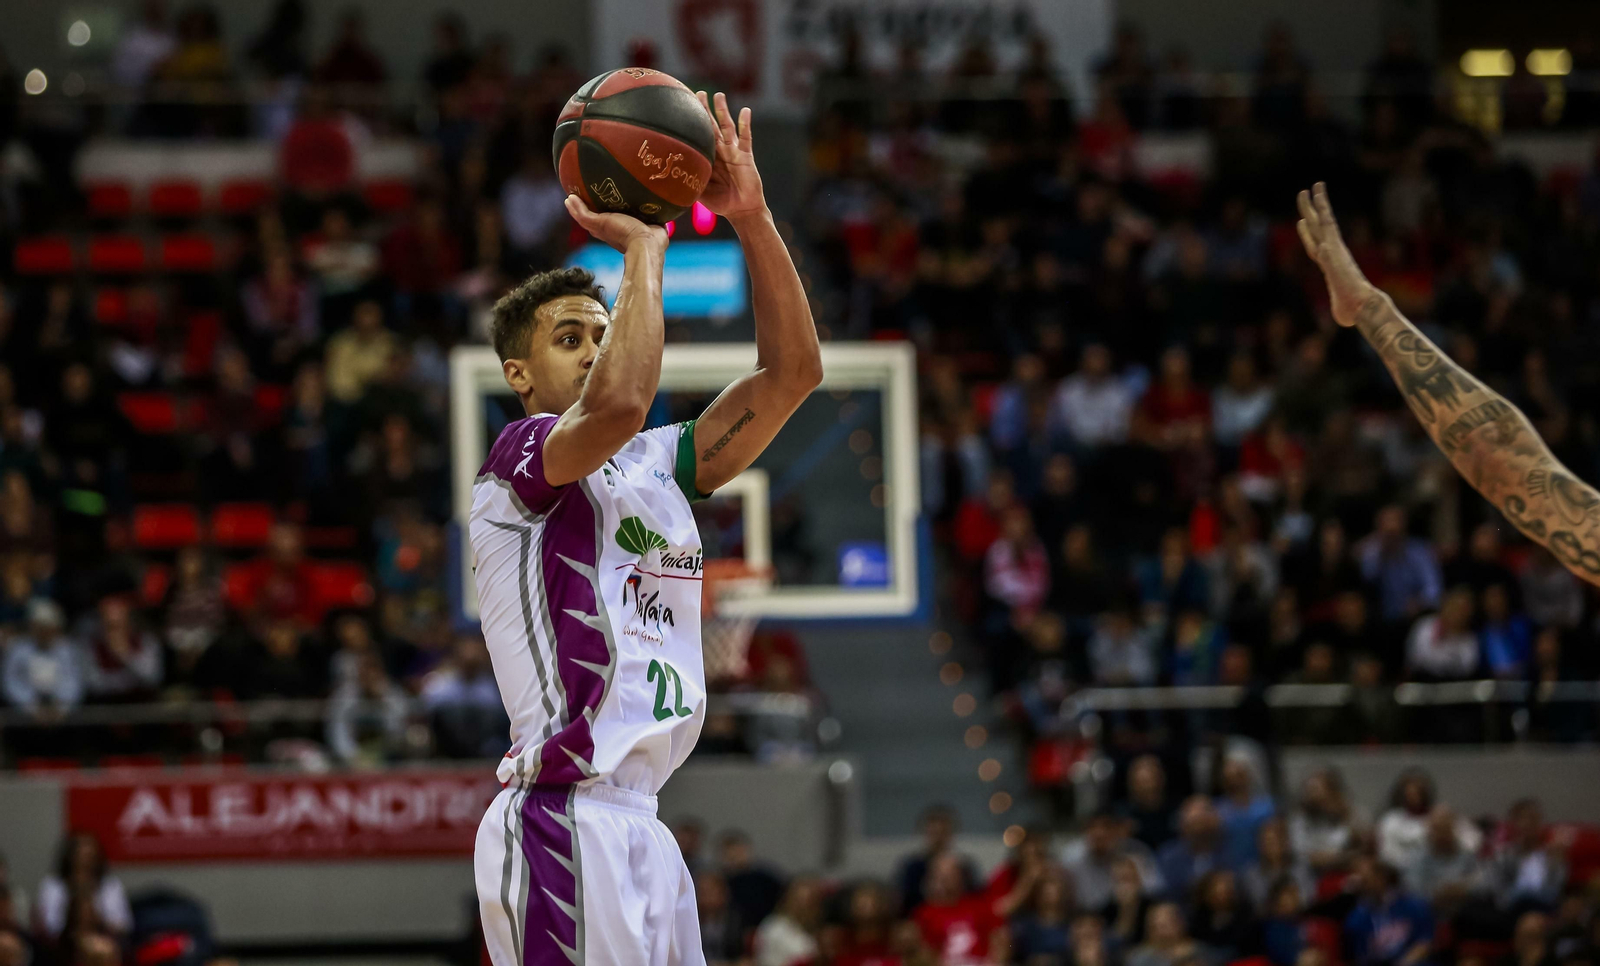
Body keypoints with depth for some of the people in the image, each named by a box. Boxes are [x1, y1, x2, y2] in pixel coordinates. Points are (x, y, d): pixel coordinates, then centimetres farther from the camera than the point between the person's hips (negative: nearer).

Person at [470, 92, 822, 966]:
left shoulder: (656, 465, 20)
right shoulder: (519, 457, -4)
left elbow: (791, 372, 14)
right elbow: (617, 403, -25)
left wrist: (750, 217, 4)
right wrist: (642, 245, -13)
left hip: (639, 825, 9)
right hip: (566, 819, -9)